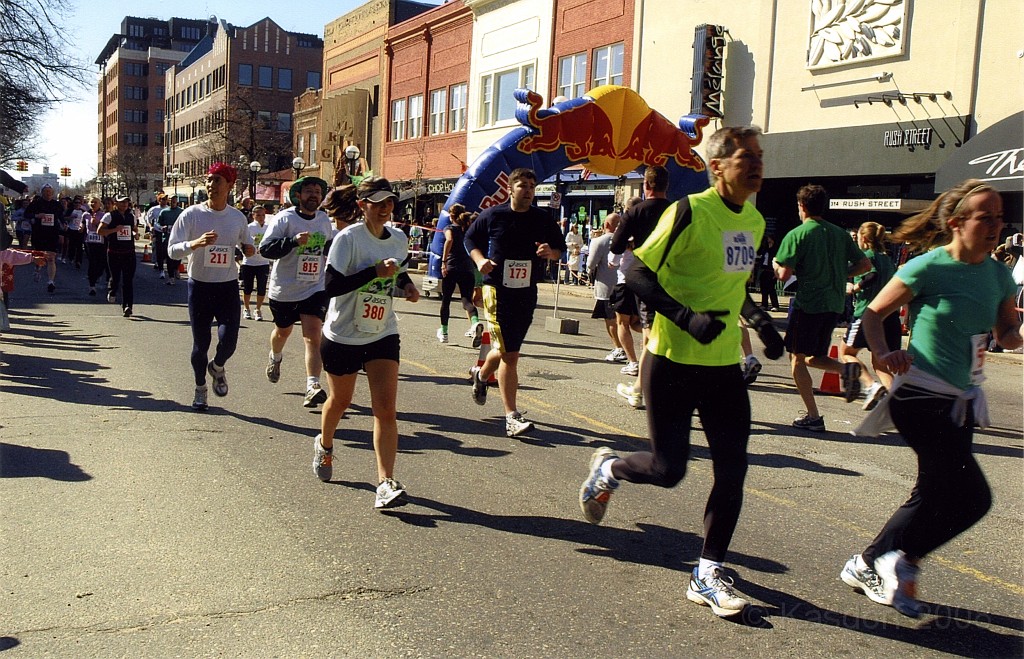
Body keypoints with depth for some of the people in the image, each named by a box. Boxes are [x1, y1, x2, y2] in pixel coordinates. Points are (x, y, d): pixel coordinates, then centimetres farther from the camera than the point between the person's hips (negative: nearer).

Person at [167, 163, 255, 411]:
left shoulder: (238, 217, 3)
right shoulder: (192, 214, -7)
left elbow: (247, 244, 21)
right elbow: (172, 250, -11)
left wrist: (249, 249, -4)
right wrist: (196, 243, -29)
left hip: (228, 287, 2)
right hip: (200, 286, -1)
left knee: (228, 341, -11)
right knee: (200, 343, 7)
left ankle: (217, 367, 25)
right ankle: (200, 388, 30)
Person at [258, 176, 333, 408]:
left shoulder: (325, 221, 6)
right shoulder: (284, 219, -10)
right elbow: (265, 249, -17)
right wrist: (294, 241, -29)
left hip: (315, 289, 1)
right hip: (284, 290, -1)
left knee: (313, 335, -14)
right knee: (283, 330, 21)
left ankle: (313, 386, -20)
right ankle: (275, 358, 55)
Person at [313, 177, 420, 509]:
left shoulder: (399, 239, 2)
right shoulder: (348, 238, -16)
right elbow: (331, 286, -23)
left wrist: (407, 286, 0)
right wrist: (375, 272, -29)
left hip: (383, 335, 3)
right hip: (343, 335, -3)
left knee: (386, 409, -11)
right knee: (340, 400, 17)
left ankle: (386, 482, -12)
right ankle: (324, 445, 49)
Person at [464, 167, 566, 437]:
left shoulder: (543, 219, 6)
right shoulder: (492, 215, -1)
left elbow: (560, 247, 16)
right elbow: (470, 239, 11)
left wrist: (551, 251, -7)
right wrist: (480, 259, -8)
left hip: (527, 292, 4)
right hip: (498, 290, -4)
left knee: (508, 349, 16)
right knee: (509, 355, -11)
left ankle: (481, 374, 50)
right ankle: (512, 417, -7)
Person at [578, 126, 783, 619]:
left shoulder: (754, 220, 10)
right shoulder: (689, 212, -14)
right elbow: (637, 274, -14)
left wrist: (758, 320, 5)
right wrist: (687, 318, -25)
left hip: (725, 364, 7)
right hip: (674, 362, -6)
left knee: (732, 471, 1)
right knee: (667, 469, -2)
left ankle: (708, 575, 15)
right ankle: (608, 469, 32)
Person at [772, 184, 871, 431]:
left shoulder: (796, 235, -8)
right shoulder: (840, 234, 10)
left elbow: (784, 274, -15)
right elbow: (865, 265, 9)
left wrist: (775, 264, 6)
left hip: (808, 302, -6)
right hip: (834, 304, 6)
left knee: (797, 359, 4)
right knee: (813, 357, 20)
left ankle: (813, 417, -2)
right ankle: (845, 369, -10)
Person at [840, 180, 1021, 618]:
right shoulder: (928, 268, -13)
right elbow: (873, 313, -7)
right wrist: (884, 353, -24)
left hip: (962, 401, 8)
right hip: (922, 397, -8)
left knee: (933, 497, 12)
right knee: (972, 497, -11)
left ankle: (867, 565, 27)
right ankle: (904, 560, 10)